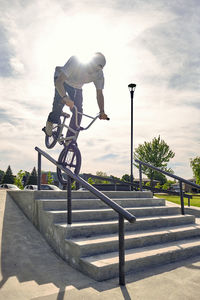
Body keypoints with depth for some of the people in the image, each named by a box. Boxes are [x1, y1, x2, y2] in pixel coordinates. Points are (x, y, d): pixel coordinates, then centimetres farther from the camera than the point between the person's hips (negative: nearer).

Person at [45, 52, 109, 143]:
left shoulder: (99, 74, -27)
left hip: (77, 87, 3)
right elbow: (58, 82, -46)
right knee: (60, 100, -34)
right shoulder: (75, 63, -40)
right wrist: (65, 98, -63)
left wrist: (102, 112, -34)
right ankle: (51, 121, -6)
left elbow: (99, 93, -20)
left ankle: (69, 140, 1)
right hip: (63, 81, -3)